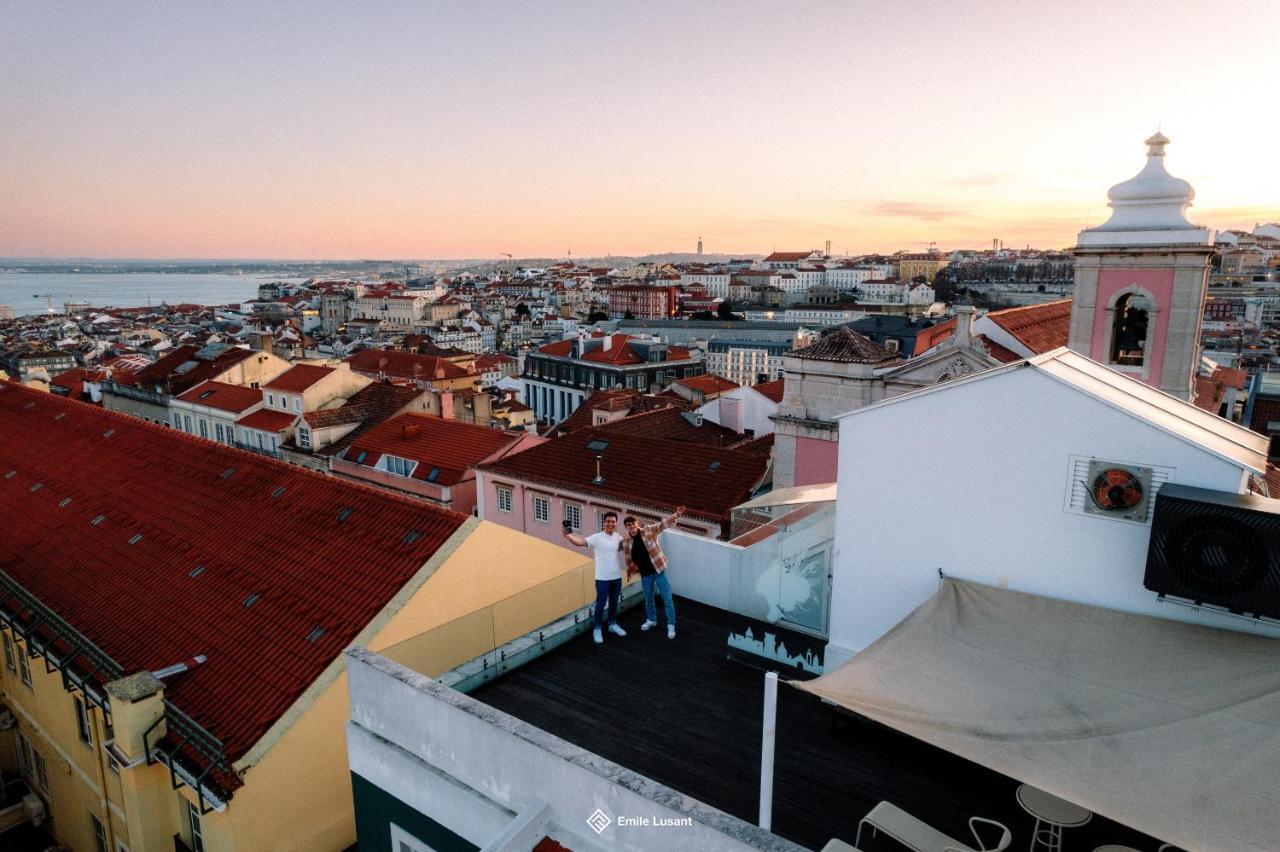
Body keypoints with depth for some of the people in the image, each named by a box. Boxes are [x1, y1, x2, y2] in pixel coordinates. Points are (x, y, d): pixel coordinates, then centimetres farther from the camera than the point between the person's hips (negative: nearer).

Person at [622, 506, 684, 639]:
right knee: (648, 599, 19)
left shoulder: (649, 530, -12)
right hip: (645, 574, 3)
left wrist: (677, 514, -28)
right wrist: (630, 569, 12)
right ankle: (651, 620, 42)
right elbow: (627, 557, 11)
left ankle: (671, 625, 12)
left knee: (667, 599, -1)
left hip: (658, 570, -3)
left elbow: (663, 523, -17)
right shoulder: (627, 541, -3)